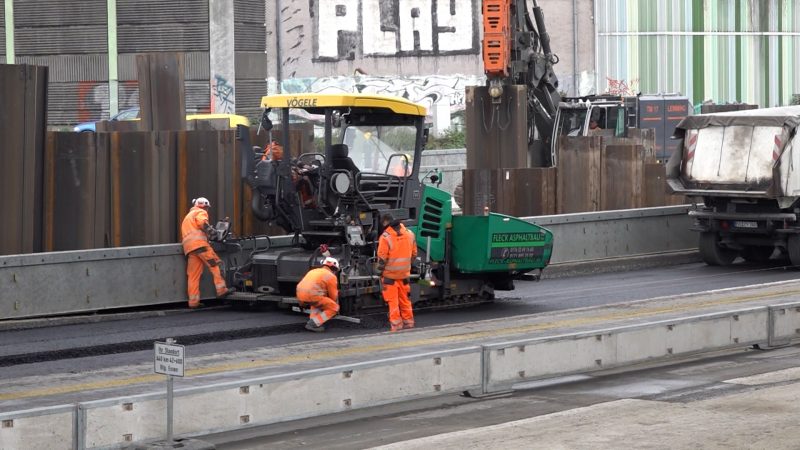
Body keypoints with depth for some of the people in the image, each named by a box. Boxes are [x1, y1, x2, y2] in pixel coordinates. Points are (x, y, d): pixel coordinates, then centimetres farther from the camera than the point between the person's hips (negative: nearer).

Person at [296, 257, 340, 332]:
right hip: (312, 295, -7)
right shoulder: (331, 276, 8)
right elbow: (333, 296, 14)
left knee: (318, 303, 36)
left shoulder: (314, 271, 29)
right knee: (334, 308, 6)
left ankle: (313, 319, 15)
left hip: (300, 295, 7)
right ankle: (313, 324, -5)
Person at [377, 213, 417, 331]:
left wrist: (380, 271, -1)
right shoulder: (409, 234, 2)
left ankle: (396, 325, 0)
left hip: (390, 273, -5)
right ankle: (408, 322, 22)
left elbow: (382, 257, -14)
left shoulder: (386, 237, -15)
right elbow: (414, 253, 9)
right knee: (404, 298, 17)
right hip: (404, 273, 5)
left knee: (392, 300, 2)